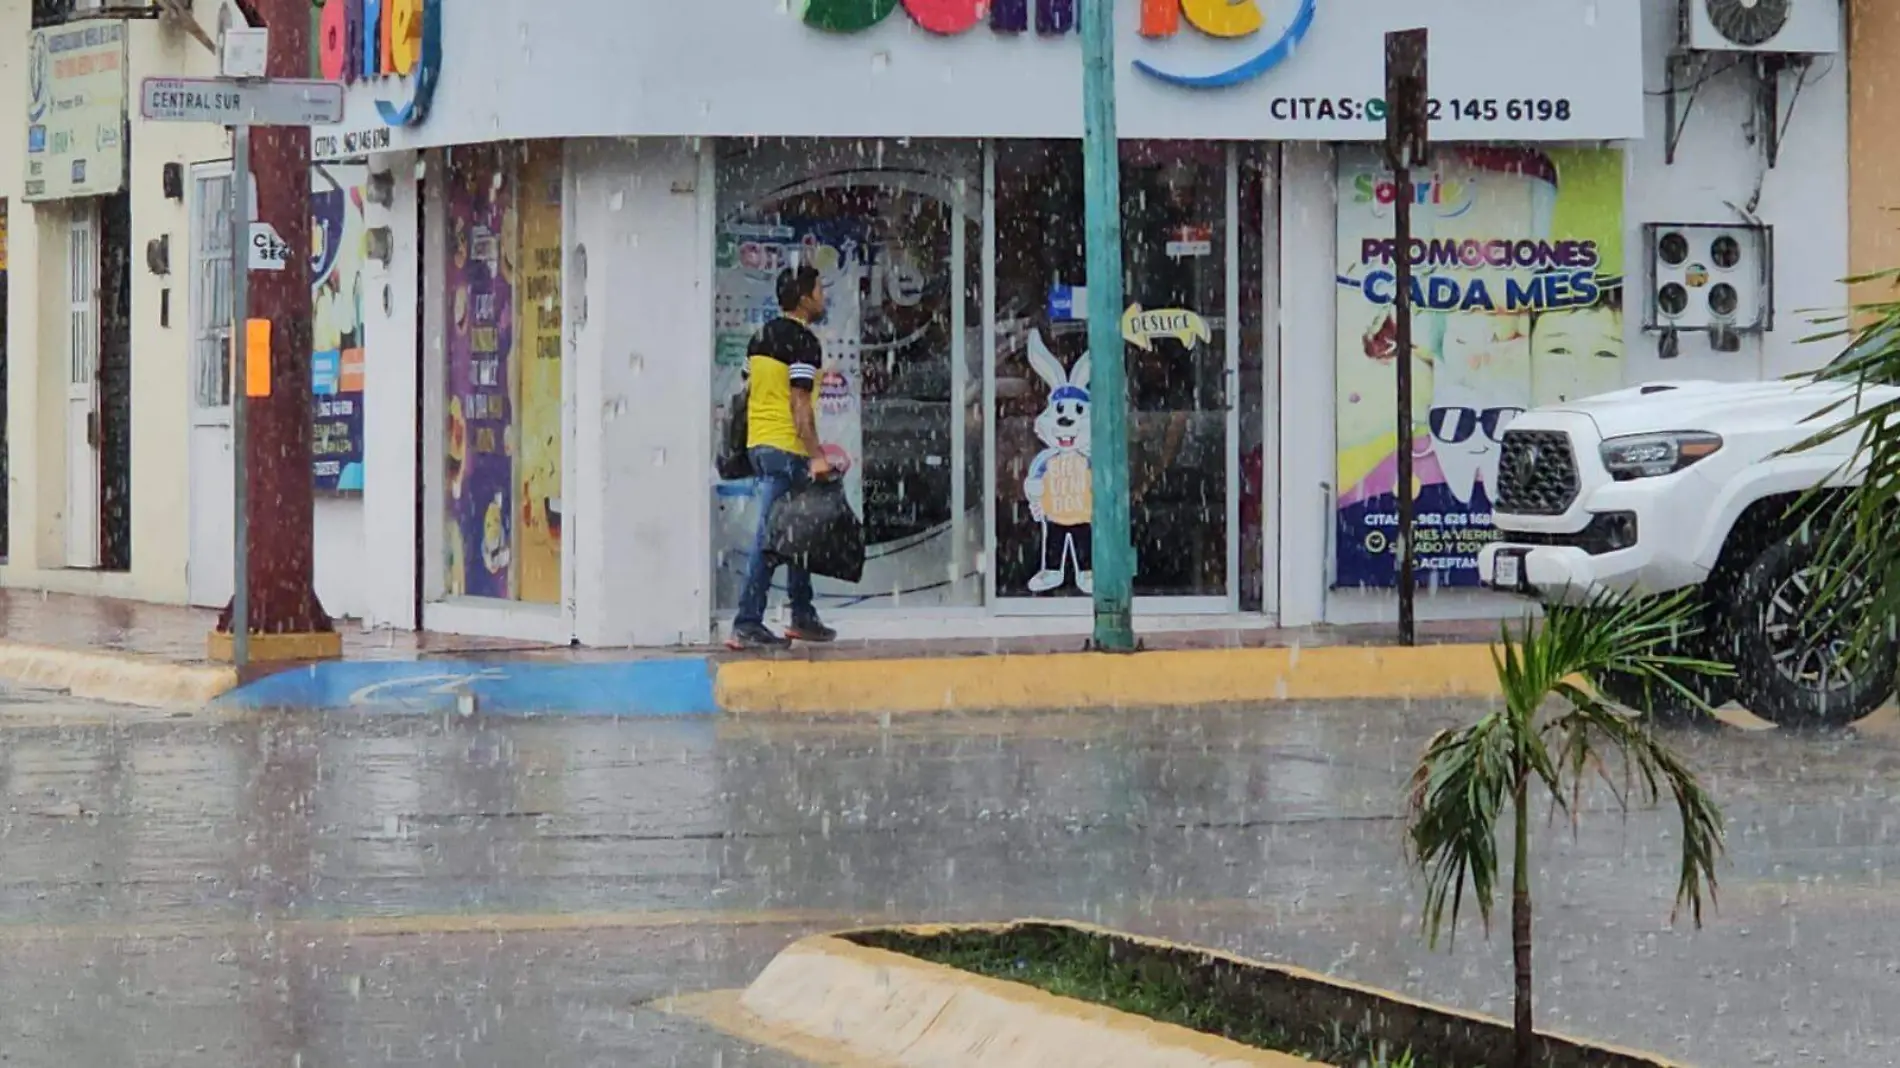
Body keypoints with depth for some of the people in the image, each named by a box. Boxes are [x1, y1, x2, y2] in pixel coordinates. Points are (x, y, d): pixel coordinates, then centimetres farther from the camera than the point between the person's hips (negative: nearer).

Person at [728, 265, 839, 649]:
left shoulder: (762, 336, 15)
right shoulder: (803, 342, -12)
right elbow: (799, 403, -18)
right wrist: (815, 456, -19)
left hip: (758, 442, 9)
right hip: (786, 447, -9)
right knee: (771, 536, -8)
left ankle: (803, 617, 25)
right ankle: (747, 625, -9)